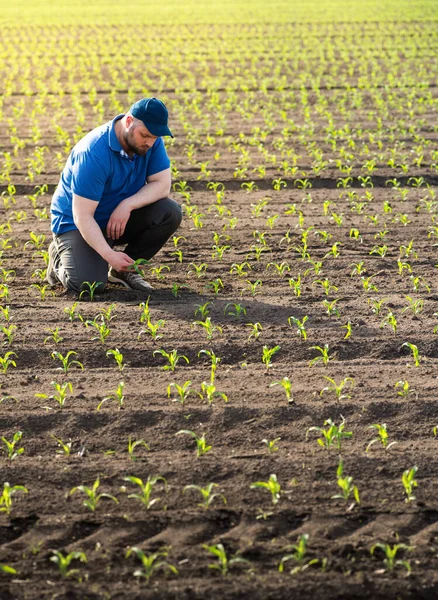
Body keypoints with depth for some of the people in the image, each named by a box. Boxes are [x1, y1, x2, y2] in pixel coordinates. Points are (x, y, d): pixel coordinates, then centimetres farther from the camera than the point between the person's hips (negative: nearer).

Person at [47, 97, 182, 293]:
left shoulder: (151, 141, -11)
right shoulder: (94, 152, -30)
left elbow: (162, 185, -12)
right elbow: (82, 216, -29)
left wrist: (127, 204, -29)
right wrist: (108, 254, -38)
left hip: (120, 218, 6)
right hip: (76, 223, -6)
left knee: (170, 213, -19)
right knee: (89, 284, -27)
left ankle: (125, 269, 0)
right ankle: (60, 257, 9)